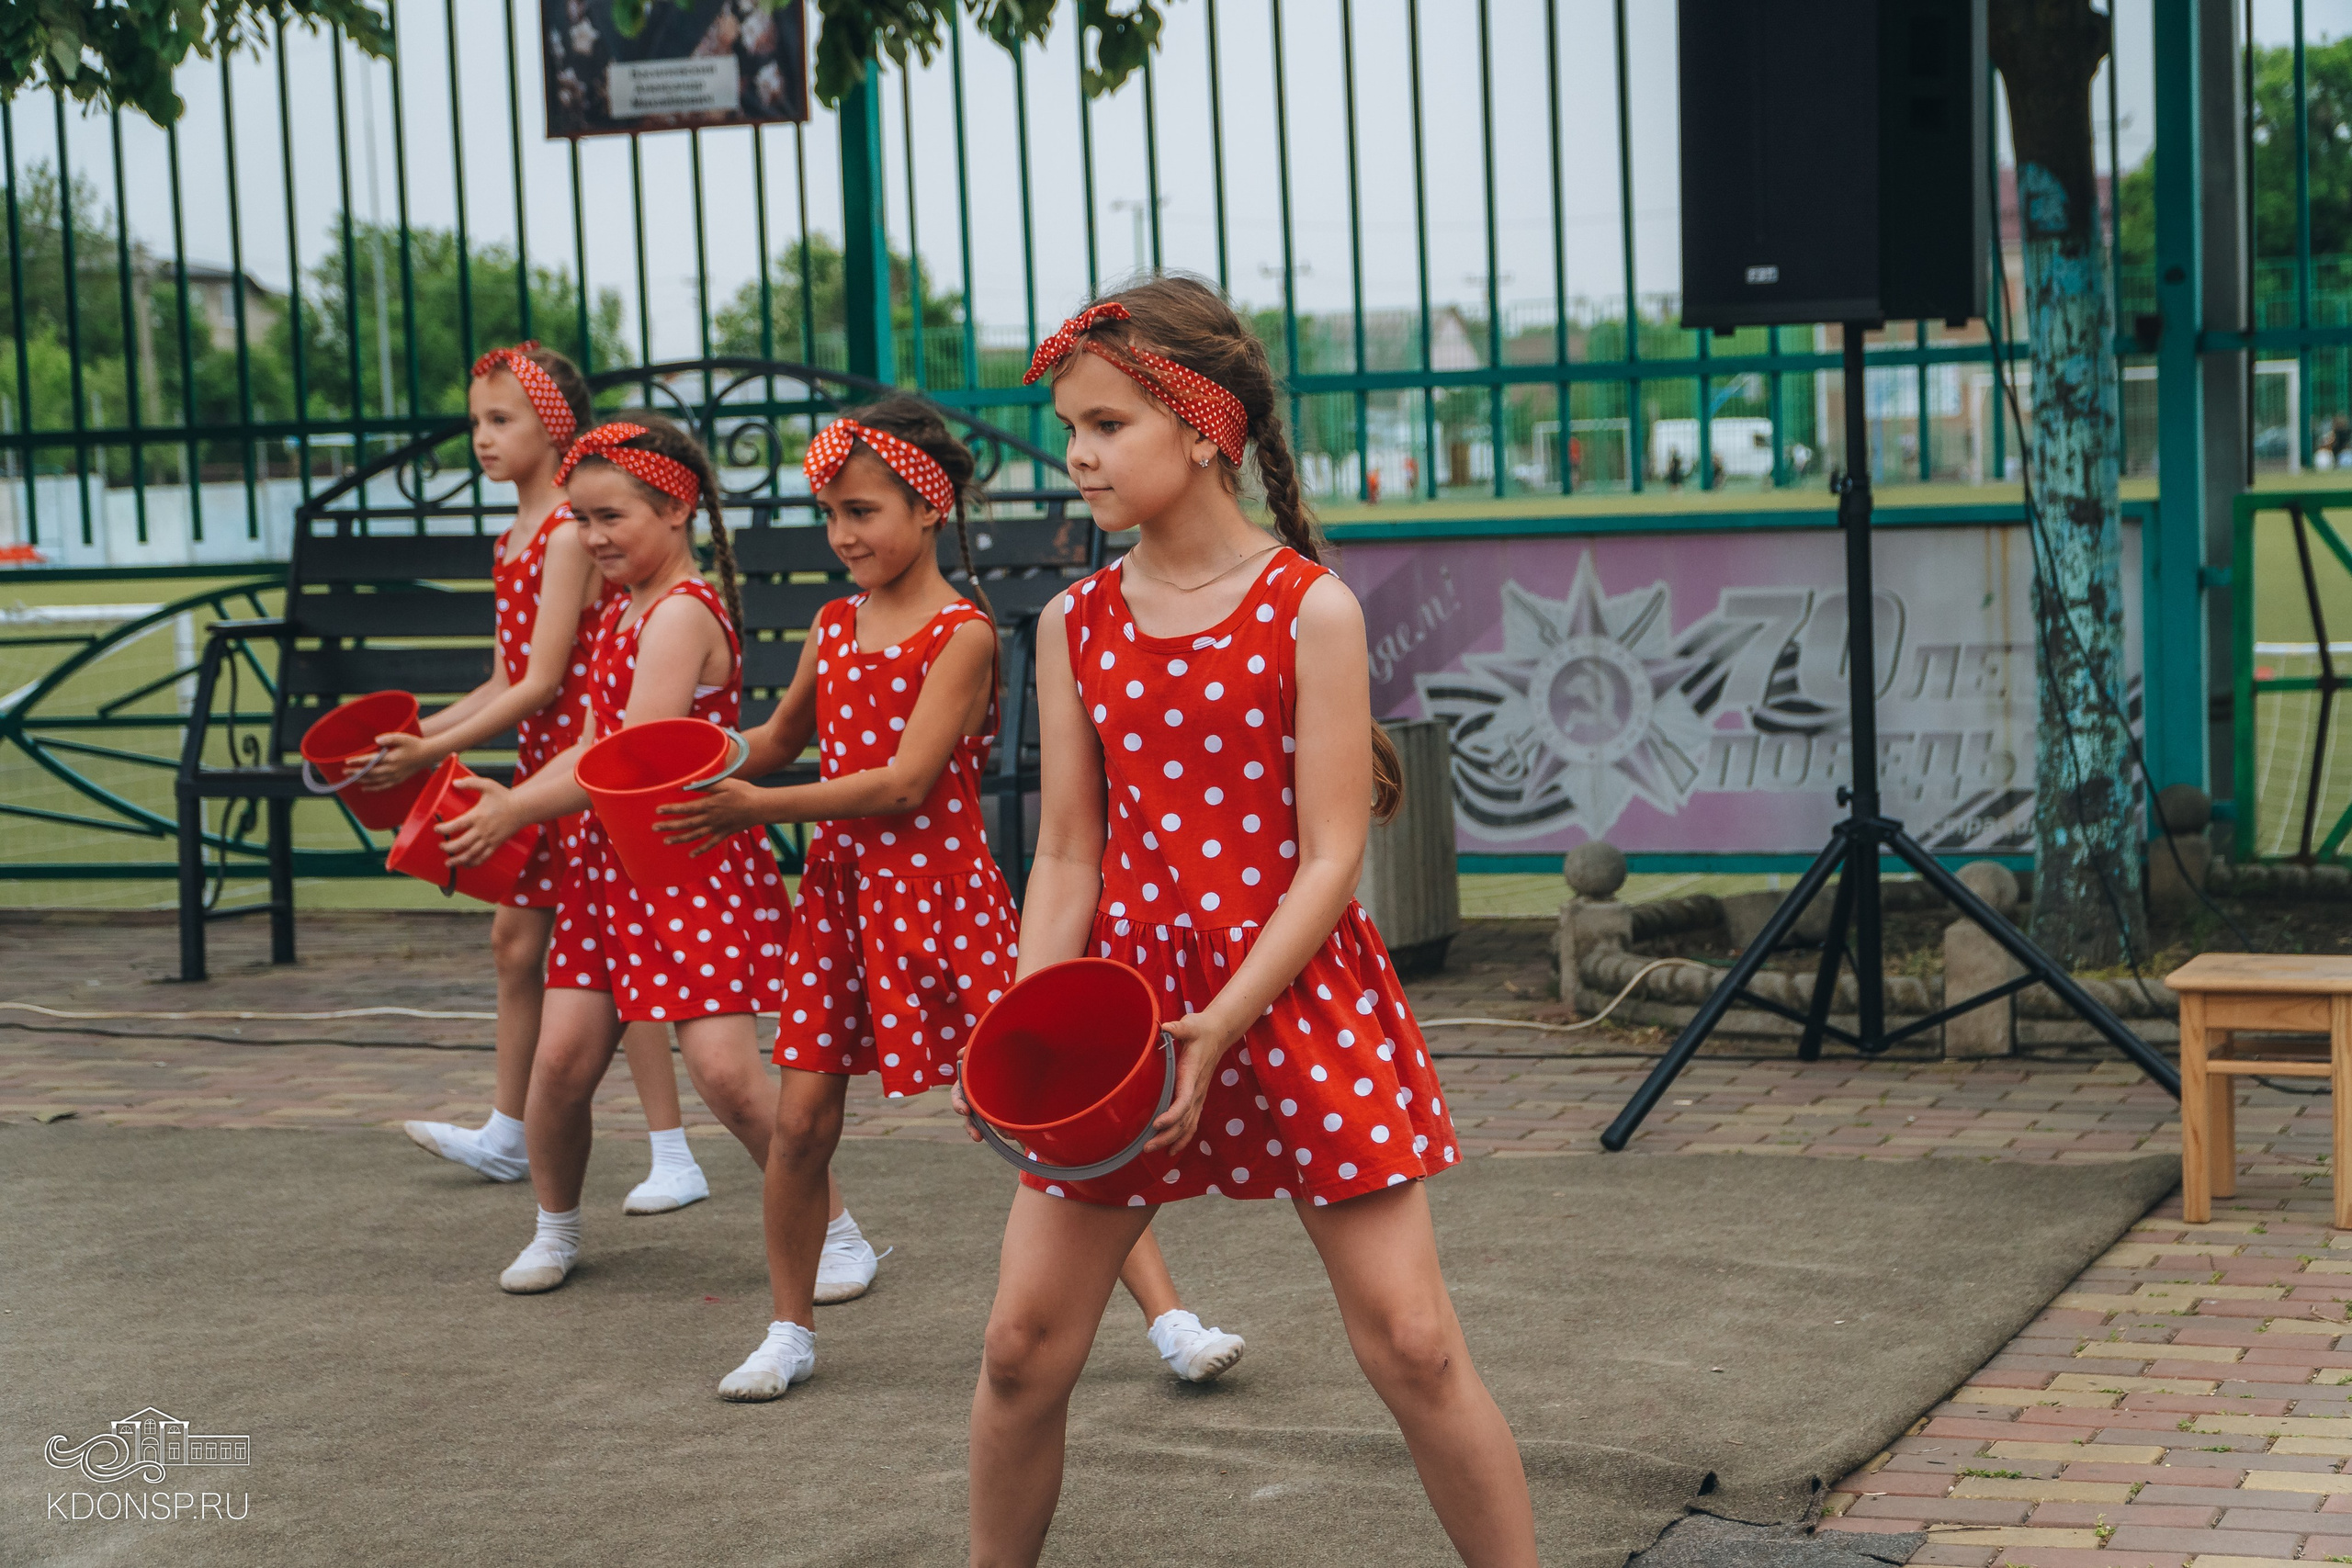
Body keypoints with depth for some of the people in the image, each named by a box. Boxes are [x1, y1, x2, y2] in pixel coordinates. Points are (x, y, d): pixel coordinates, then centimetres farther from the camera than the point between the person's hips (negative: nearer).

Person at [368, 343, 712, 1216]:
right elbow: (505, 681, 15)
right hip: (540, 760, 10)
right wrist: (416, 731, 6)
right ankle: (505, 1135, 30)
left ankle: (674, 1159, 0)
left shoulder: (569, 535, -16)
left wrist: (434, 750, -19)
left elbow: (541, 684, -20)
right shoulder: (514, 541, 12)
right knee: (515, 936, 16)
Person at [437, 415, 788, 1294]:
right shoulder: (621, 614, 14)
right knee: (561, 1057, 2)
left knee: (725, 1073, -12)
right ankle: (556, 1228, 22)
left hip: (693, 868, -8)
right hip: (608, 866, 8)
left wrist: (514, 812, -11)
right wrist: (508, 805, 1)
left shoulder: (682, 612, -15)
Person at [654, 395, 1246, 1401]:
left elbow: (901, 783, -19)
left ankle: (1169, 1317, 0)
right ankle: (790, 1332, 22)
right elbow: (780, 739, 24)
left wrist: (754, 809, -18)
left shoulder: (962, 632, -12)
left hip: (940, 889, -6)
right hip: (840, 888, 6)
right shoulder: (834, 625, 8)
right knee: (802, 1119, 5)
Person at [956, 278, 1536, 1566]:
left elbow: (1328, 860, -10)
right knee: (1022, 1346, 4)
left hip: (1294, 990, -4)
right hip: (1124, 995, 4)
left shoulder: (1311, 610, -8)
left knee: (1411, 1344, -3)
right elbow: (1069, 859, 6)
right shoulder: (1076, 625, 5)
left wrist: (1220, 1029, -20)